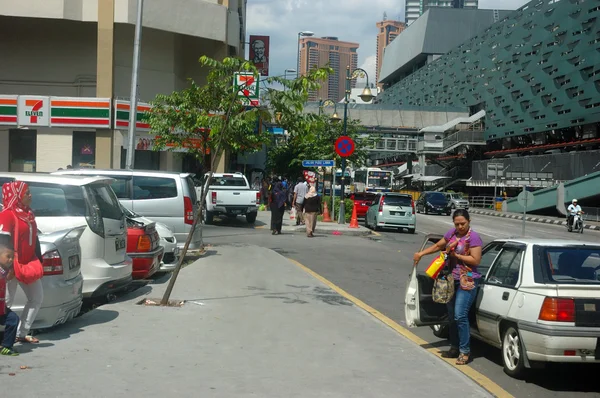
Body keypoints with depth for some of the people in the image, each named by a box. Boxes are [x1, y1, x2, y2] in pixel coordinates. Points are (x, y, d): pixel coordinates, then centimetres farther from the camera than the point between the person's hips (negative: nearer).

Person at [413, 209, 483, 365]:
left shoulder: (473, 237, -12)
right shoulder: (452, 233, 9)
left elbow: (475, 260, -17)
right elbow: (438, 246, 23)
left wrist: (456, 255, -15)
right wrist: (421, 253, 14)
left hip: (467, 281, -7)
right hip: (452, 279, 8)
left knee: (460, 316, -13)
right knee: (452, 316, 12)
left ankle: (465, 351, -5)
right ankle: (454, 348, 23)